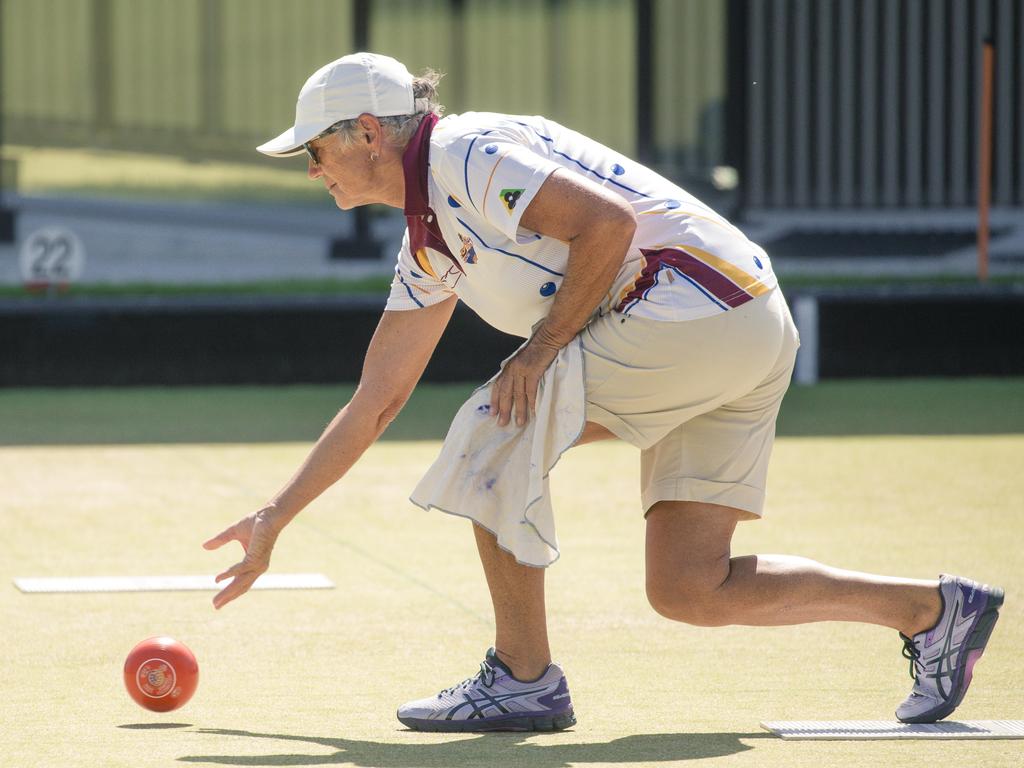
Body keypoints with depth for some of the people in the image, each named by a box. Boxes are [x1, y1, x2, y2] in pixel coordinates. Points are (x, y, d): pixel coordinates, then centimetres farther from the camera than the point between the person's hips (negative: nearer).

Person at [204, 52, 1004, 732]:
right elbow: (374, 404, 26)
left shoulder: (465, 156, -8)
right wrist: (274, 519, 25)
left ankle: (524, 678, -4)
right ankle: (933, 609, 11)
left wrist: (545, 343, -14)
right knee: (689, 591, 5)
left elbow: (608, 219, -20)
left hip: (693, 300, -10)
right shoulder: (430, 243, 22)